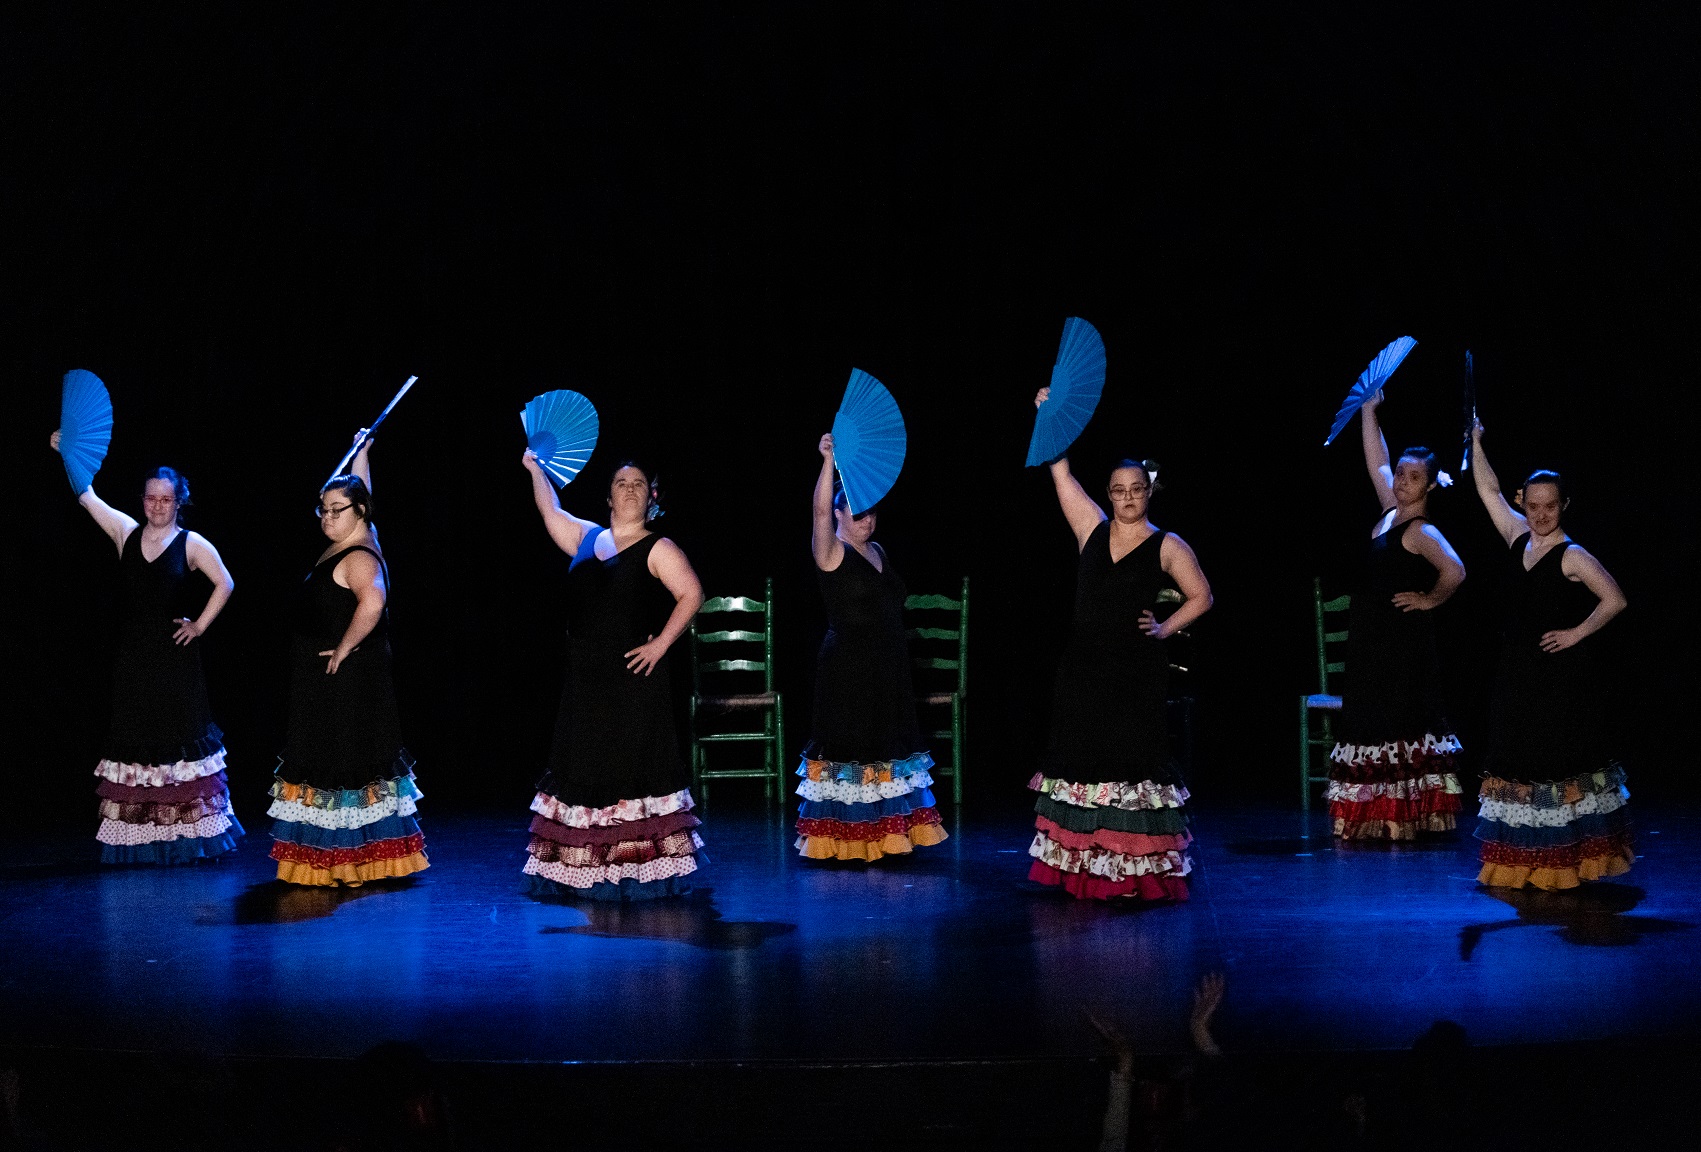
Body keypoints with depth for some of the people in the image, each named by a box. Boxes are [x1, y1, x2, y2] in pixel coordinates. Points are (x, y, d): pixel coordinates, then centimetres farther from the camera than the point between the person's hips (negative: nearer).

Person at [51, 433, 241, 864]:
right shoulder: (126, 533, 6)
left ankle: (187, 835, 3)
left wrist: (200, 625, -3)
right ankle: (138, 840, 6)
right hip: (132, 657, 3)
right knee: (135, 738, 3)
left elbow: (225, 584, 0)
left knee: (180, 734, -2)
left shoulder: (191, 544, -1)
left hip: (175, 656, -3)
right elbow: (88, 496, 3)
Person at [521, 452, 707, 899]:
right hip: (585, 679, 5)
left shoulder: (657, 549, -1)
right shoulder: (586, 537, 15)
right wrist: (534, 468, 30)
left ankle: (640, 873, -3)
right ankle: (585, 874, 9)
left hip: (633, 680, -5)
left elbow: (691, 595, -8)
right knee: (585, 770, 5)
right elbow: (550, 511, 28)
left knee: (633, 768, -6)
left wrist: (661, 643, -13)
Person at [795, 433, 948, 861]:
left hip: (887, 671, 8)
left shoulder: (877, 552, 14)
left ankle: (885, 835, 17)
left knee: (886, 749, 10)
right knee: (849, 747, -6)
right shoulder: (832, 552, -9)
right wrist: (829, 461, -38)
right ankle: (844, 839, -1)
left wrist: (898, 657, 19)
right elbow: (820, 510, -27)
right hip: (847, 670, -8)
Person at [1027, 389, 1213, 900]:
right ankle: (1082, 868, 9)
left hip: (1137, 670, -3)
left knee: (1134, 757, -4)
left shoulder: (1167, 546, 1)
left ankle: (1138, 872, -1)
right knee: (1081, 757, 3)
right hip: (1083, 666, 3)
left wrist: (1164, 629, -2)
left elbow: (1200, 597, 8)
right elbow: (1061, 472, 4)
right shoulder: (1092, 528, 7)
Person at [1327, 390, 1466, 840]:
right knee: (1370, 722, 9)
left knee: (1400, 723, -6)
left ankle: (1404, 817, -2)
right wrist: (1369, 410, 16)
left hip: (1402, 639, -9)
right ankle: (1381, 816, 13)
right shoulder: (1391, 511, 9)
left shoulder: (1422, 532, -14)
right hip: (1371, 638, 9)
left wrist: (1430, 600, -15)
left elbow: (1454, 571, -31)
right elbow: (1377, 463, 19)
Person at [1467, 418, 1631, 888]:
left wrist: (1577, 633, -12)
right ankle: (1523, 862, 13)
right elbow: (1489, 490, 11)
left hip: (1564, 675, -6)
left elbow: (1614, 600, -13)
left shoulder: (1573, 556, -10)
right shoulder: (1518, 537, 7)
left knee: (1563, 762, -3)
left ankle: (1566, 862, 3)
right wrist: (1476, 443, 7)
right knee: (1517, 762, 7)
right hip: (1518, 674, 6)